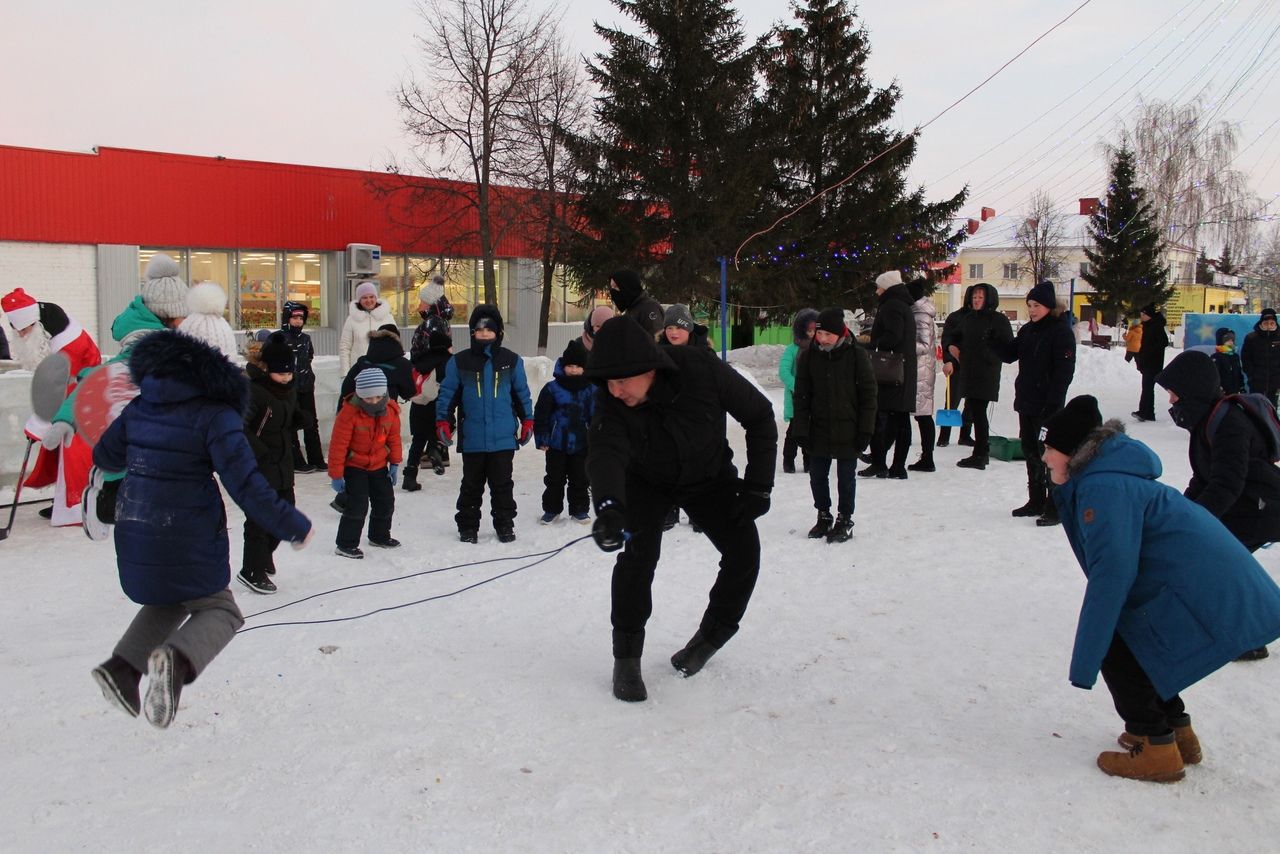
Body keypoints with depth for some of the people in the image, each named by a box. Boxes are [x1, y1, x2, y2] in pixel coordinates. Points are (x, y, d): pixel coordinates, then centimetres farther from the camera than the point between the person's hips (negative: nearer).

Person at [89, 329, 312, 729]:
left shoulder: (139, 408, 3)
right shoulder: (216, 416, -16)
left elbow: (103, 456, 17)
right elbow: (246, 484, -20)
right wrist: (293, 526, -11)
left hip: (135, 536, 6)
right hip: (190, 541, -6)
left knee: (169, 601, 29)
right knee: (219, 609, 11)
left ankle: (123, 666, 9)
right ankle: (179, 659, -20)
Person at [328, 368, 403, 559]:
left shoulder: (391, 410, -10)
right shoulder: (349, 413, -26)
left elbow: (394, 437, 5)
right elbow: (338, 445, -21)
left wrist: (395, 463, 7)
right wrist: (336, 475, -18)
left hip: (379, 465, 6)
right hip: (354, 466, -6)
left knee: (386, 501, 14)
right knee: (357, 505, -12)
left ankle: (379, 536, 36)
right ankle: (346, 544, -1)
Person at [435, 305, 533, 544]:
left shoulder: (511, 361, 4)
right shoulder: (459, 362, 1)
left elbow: (522, 393, 11)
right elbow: (447, 393, 4)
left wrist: (527, 421, 9)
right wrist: (442, 421, -4)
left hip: (504, 438, 0)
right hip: (472, 439, 0)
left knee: (502, 484, 9)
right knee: (471, 485, 11)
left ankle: (505, 525, 21)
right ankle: (467, 526, 23)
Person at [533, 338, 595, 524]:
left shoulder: (591, 390, -1)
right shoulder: (552, 388, -7)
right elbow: (541, 415, -4)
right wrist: (541, 439, -5)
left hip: (581, 443, 1)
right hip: (556, 442, -1)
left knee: (580, 478, 10)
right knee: (555, 478, 10)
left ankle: (579, 510, 23)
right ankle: (551, 509, 23)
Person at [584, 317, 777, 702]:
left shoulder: (700, 368, -33)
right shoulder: (611, 403, -31)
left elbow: (759, 416, -20)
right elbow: (604, 453, -48)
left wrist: (758, 485, -23)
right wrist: (607, 506, -69)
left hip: (710, 476, 1)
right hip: (647, 482, -1)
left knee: (744, 551, -7)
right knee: (638, 554, -22)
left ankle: (711, 635, 18)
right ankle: (626, 656, -6)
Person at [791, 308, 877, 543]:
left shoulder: (856, 355, -7)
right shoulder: (808, 355, -1)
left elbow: (868, 394, -4)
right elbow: (801, 396, 2)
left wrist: (865, 430, -7)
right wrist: (801, 429, -4)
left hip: (847, 430, -3)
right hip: (818, 429, 3)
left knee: (846, 477, 7)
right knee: (817, 475, 11)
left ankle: (844, 520, 20)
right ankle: (823, 516, 28)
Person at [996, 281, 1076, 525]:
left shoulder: (1061, 331, -11)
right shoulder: (1027, 330, 13)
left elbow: (1065, 370, -16)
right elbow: (1010, 355, 13)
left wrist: (1053, 402, -22)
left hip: (1047, 405, -8)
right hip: (1026, 402, 8)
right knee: (1030, 451, 15)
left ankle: (1056, 507, 1)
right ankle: (1036, 501, 26)